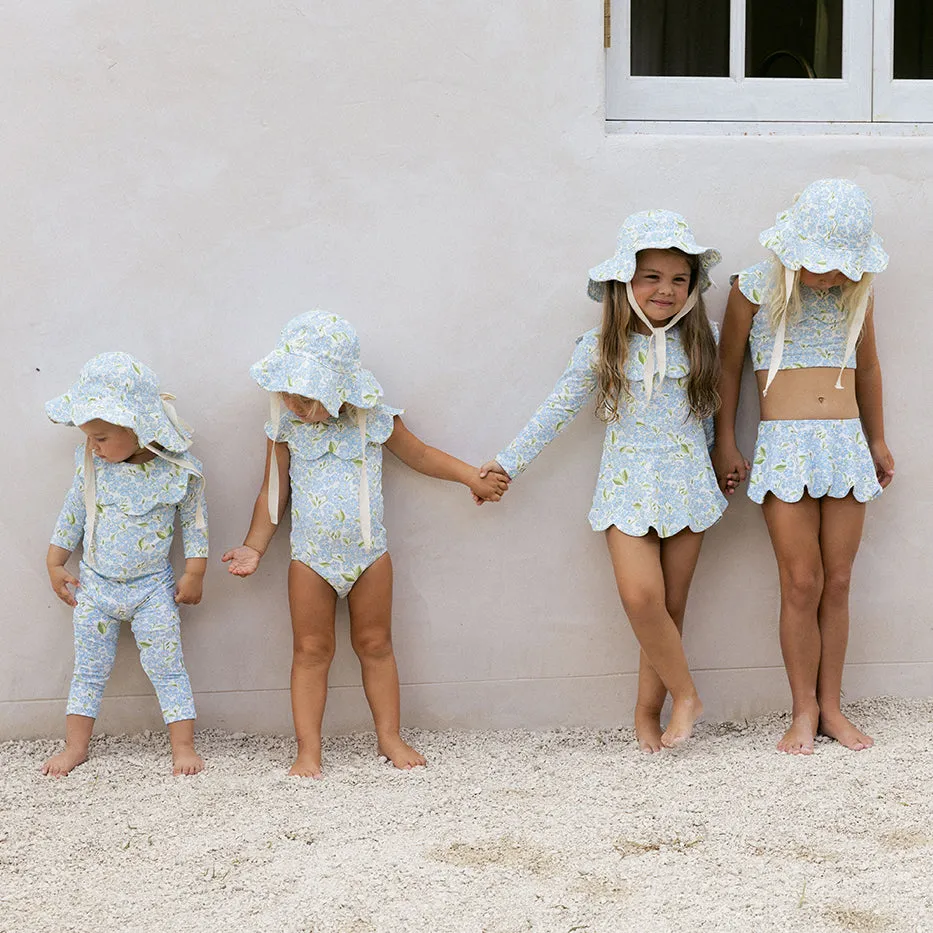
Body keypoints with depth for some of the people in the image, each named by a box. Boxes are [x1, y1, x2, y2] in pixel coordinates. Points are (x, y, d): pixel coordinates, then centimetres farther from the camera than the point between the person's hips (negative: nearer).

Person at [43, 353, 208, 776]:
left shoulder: (177, 471, -17)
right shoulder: (91, 464, -8)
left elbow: (195, 520, -4)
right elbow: (73, 511, 6)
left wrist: (194, 573, -2)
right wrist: (56, 562, 10)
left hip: (152, 587, -3)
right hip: (94, 584, 3)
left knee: (166, 668, 2)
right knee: (89, 669, 11)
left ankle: (183, 745, 12)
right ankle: (75, 745, 22)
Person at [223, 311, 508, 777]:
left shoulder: (374, 420, -7)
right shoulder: (286, 426, -6)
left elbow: (420, 455, 10)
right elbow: (273, 492, 4)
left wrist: (472, 476, 10)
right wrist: (253, 547, 2)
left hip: (369, 555, 1)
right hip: (311, 559, 0)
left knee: (375, 644, 11)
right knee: (311, 650, 4)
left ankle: (389, 735, 22)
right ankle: (308, 748, 10)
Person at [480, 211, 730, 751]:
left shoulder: (702, 342, 2)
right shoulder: (601, 349, -2)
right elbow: (559, 411, 3)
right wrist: (509, 463, 4)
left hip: (688, 486, 2)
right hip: (629, 487, -1)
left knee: (672, 605, 3)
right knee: (641, 596, -18)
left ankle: (648, 710, 17)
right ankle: (685, 695, 0)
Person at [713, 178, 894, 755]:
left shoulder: (856, 290, 8)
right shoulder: (756, 287, -2)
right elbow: (729, 365, 7)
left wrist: (877, 441, 26)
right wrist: (725, 442, 8)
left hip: (847, 445, 3)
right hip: (785, 445, -3)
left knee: (837, 582, 3)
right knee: (801, 582, -6)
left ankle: (831, 706, 13)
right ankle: (804, 713, 5)